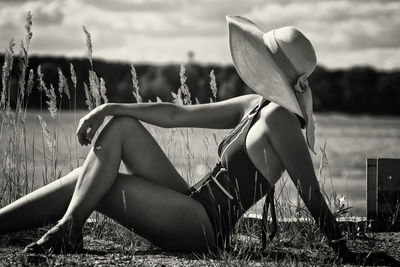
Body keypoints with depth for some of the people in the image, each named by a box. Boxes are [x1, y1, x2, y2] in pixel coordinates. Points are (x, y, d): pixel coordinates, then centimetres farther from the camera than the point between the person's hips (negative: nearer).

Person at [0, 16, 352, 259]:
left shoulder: (278, 119, -18)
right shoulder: (254, 106, 10)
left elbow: (315, 200, -19)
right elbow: (176, 115, 12)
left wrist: (346, 258, -19)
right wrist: (108, 109, 4)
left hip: (204, 229, -9)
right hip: (193, 208, 9)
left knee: (90, 182, -11)